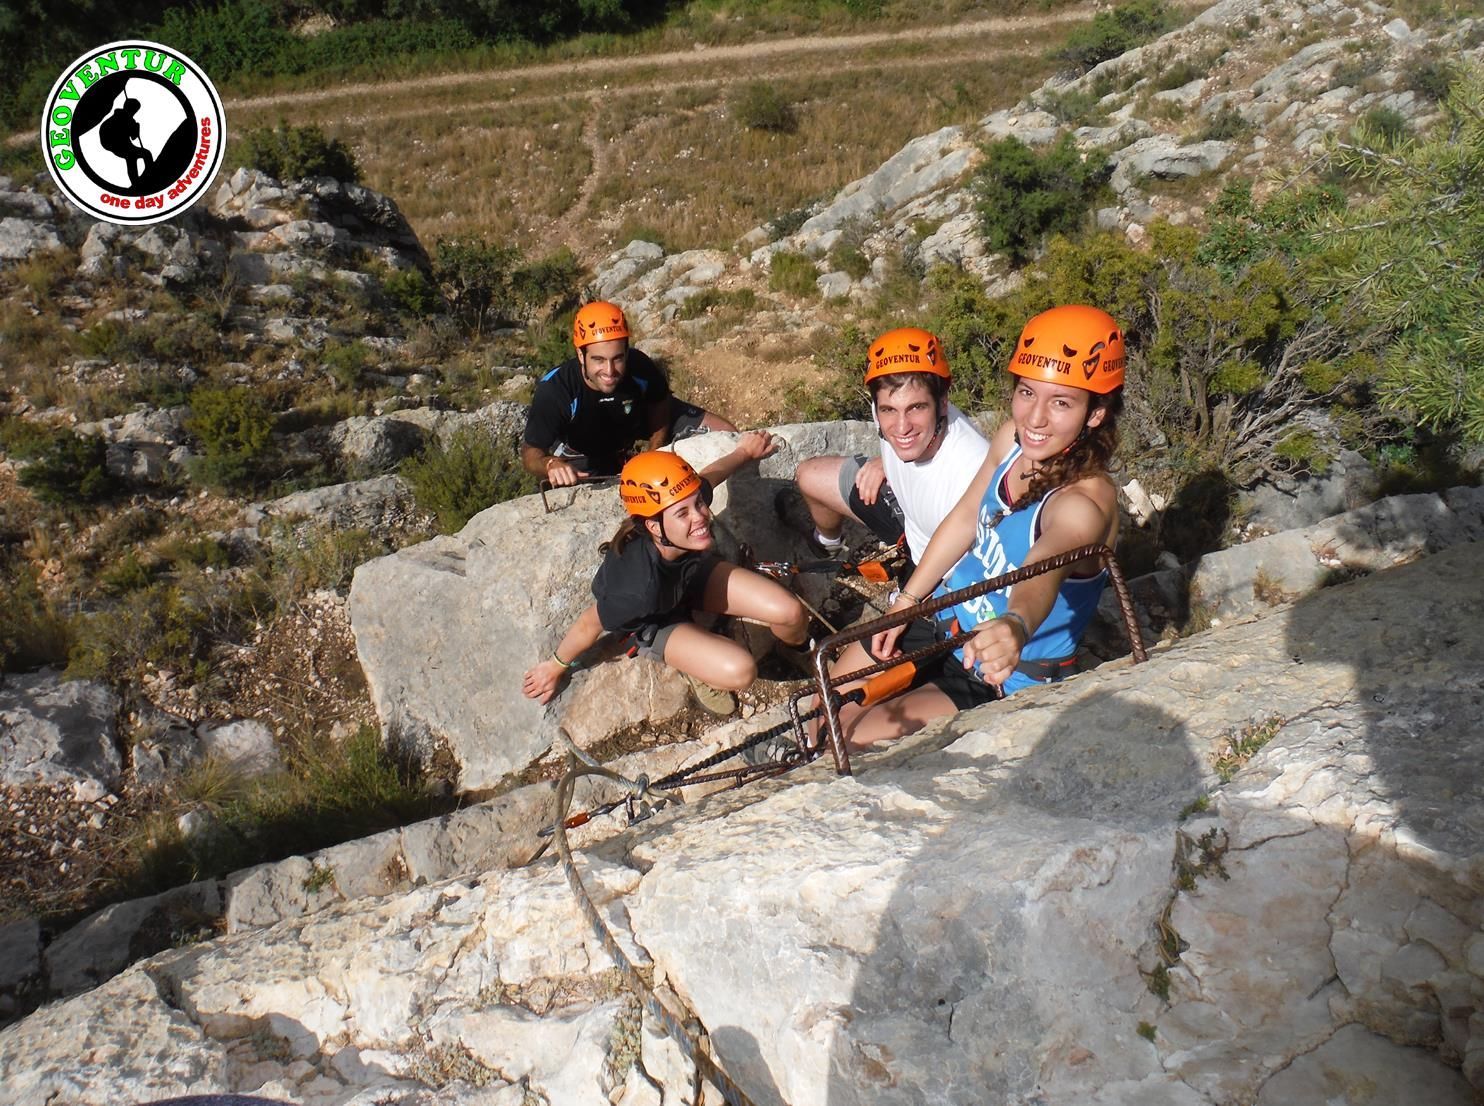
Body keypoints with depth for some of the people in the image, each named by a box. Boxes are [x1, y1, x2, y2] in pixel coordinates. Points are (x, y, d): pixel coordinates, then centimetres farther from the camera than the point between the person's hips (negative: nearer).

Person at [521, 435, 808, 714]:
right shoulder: (639, 586, -45)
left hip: (691, 574, 5)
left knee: (790, 612, -13)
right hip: (654, 621, -4)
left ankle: (801, 647, 22)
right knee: (739, 671, -27)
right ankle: (701, 672, 6)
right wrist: (554, 667, -7)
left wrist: (745, 452, 12)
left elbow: (708, 475, -8)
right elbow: (590, 624, -26)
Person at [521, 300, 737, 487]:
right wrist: (551, 464, -54)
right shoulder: (554, 390, -41)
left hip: (639, 417, 2)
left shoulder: (639, 366, -35)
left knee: (727, 435, -8)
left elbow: (659, 403, -12)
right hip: (582, 450, -1)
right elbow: (530, 452, -31)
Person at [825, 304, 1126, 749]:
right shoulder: (1013, 437, -10)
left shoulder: (1084, 501, -31)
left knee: (856, 739, -13)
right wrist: (905, 602, 6)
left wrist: (1015, 627, -73)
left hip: (1007, 679, -6)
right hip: (946, 619, 7)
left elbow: (1039, 575, -51)